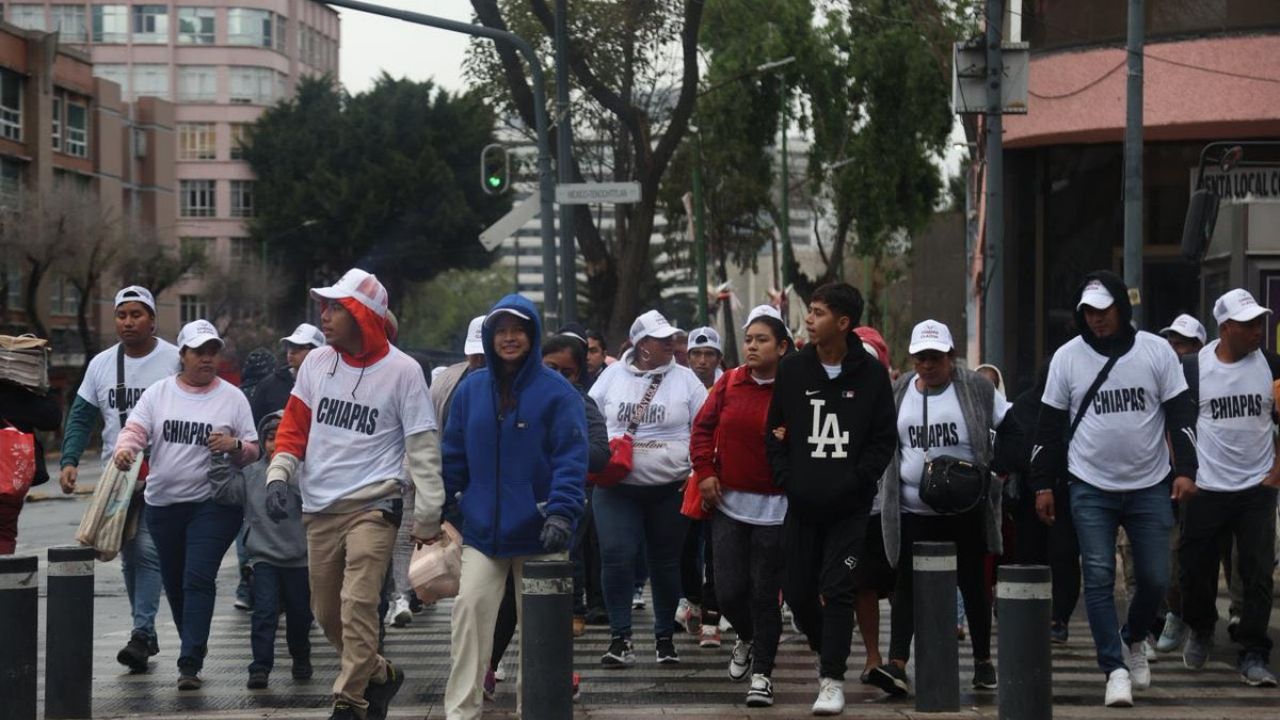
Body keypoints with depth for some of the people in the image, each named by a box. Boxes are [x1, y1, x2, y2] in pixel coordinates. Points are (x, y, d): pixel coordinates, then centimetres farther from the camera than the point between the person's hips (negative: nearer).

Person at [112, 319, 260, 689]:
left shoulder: (232, 398, 4)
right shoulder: (158, 393, 7)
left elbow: (252, 451, 7)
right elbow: (135, 429, -4)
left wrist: (234, 446, -15)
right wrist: (125, 449, -26)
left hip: (214, 503, -3)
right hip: (163, 503, 3)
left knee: (198, 579, -14)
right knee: (174, 582, 11)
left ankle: (190, 664, -17)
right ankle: (194, 643, 31)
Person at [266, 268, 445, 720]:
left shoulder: (401, 370, -6)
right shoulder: (316, 363, 7)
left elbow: (422, 447, -4)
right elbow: (294, 426, 14)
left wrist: (428, 518, -6)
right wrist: (279, 475, -2)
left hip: (372, 507, -5)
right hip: (319, 508, 6)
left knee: (357, 605, -17)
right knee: (326, 613, 10)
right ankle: (380, 675, 32)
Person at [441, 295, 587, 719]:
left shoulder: (557, 392, -5)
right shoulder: (470, 390, 7)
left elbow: (570, 459, -10)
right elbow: (454, 457, 11)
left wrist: (561, 512, -22)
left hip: (538, 533, -2)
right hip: (483, 529, 2)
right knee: (469, 607, -11)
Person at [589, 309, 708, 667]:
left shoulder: (685, 379, 2)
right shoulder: (613, 375, 4)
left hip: (669, 489, 0)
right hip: (616, 487, 0)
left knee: (665, 563, 8)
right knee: (617, 557, -11)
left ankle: (665, 637, 22)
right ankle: (620, 638, -4)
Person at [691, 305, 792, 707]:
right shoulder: (728, 384, 4)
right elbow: (703, 428, 9)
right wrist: (705, 471, -1)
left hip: (774, 508, -3)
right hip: (728, 503, 3)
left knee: (765, 594, 1)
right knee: (730, 592, 3)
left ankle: (762, 673, 11)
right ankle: (746, 639, 35)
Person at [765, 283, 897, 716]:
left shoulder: (870, 374, -1)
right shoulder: (793, 370, 4)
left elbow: (884, 440, 1)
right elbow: (775, 434, 9)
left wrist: (855, 481, -10)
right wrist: (788, 481, -4)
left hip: (850, 507, -3)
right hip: (802, 505, 3)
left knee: (837, 589, -9)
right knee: (797, 590, 6)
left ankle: (833, 679, -4)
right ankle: (826, 651, 31)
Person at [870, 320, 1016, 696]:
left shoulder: (977, 389, -2)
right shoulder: (899, 392, 6)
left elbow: (1012, 426, 2)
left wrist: (995, 467, -8)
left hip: (966, 511, -1)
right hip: (913, 511, 2)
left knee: (973, 584, 9)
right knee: (907, 584, -6)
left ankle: (983, 661, 21)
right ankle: (897, 664, -12)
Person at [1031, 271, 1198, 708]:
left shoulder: (1156, 352, 0)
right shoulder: (1068, 357, 1)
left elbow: (1180, 414, 3)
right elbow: (1049, 426, 6)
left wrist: (1185, 470, -6)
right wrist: (1043, 484, 4)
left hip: (1150, 488, 0)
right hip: (1091, 490, 0)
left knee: (1155, 579, 2)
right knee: (1099, 578, -7)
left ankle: (1133, 639, 30)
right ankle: (1115, 669, -2)